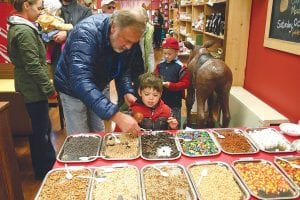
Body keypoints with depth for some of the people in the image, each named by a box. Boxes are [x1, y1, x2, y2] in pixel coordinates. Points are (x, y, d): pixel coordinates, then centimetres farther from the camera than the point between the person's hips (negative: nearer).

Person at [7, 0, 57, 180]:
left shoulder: (17, 27, 12)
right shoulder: (24, 31, -19)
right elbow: (34, 66, -23)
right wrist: (50, 89, -16)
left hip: (29, 89, 10)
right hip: (34, 90, -10)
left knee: (43, 128, 19)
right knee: (41, 131, 3)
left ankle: (49, 163, 35)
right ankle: (45, 171, 19)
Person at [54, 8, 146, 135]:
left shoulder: (128, 39, -15)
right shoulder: (87, 33, -35)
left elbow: (124, 70, -2)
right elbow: (81, 82, -47)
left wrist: (127, 92, -23)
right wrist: (117, 116, -55)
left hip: (96, 89, 5)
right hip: (73, 88, -5)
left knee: (98, 135, 14)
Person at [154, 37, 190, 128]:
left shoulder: (181, 67, -12)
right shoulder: (160, 65, 1)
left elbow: (185, 83, -14)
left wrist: (170, 85, -24)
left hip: (175, 101, -4)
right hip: (161, 99, 4)